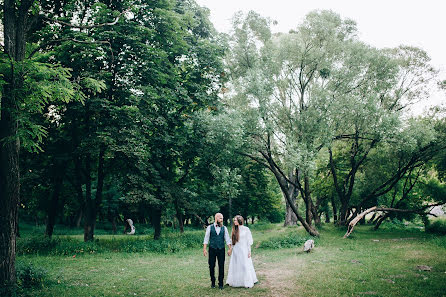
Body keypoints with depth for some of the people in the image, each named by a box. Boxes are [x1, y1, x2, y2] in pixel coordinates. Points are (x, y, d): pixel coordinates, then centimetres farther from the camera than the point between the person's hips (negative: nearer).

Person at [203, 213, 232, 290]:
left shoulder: (224, 228, 5)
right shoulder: (210, 227, 0)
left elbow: (227, 239, 4)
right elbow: (206, 238, 0)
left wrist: (230, 249, -5)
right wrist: (204, 249, -7)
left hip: (221, 249, 1)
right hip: (212, 249, -1)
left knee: (221, 266, 1)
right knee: (211, 266, 5)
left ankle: (221, 283, 12)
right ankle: (213, 282, 22)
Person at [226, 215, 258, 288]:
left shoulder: (246, 229, -7)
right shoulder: (234, 229, 6)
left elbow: (249, 241, -5)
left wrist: (249, 251, -7)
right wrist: (230, 249, 11)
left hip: (244, 250, -5)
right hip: (235, 251, 5)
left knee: (245, 266, -1)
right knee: (235, 266, 7)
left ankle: (248, 283, 9)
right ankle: (235, 281, 17)